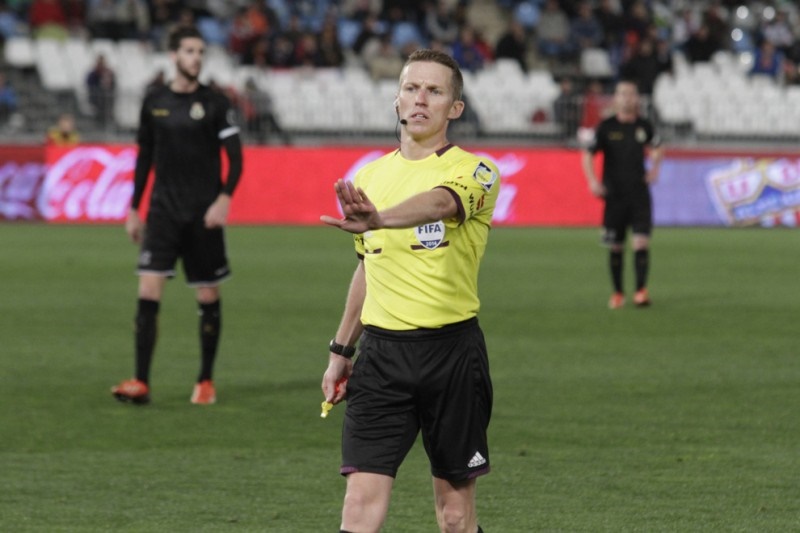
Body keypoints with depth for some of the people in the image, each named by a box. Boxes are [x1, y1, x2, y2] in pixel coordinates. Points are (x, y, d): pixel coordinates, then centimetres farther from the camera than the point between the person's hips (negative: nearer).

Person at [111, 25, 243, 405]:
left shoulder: (214, 103, 0)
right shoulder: (154, 102, 7)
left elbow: (235, 157, -3)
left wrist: (224, 198, -18)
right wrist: (134, 210, 15)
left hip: (203, 214, -1)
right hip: (163, 209, 1)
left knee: (208, 296, 4)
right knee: (148, 288, -12)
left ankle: (206, 382, 17)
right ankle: (140, 383, -13)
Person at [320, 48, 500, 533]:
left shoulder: (475, 172, -5)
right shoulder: (368, 178, 11)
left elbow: (438, 203, -30)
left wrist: (379, 219, -49)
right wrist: (341, 350, 24)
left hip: (451, 348, -3)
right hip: (381, 350, 3)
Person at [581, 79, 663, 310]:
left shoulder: (644, 126, 5)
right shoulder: (606, 127, -3)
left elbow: (656, 148, 25)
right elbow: (588, 154, 0)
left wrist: (654, 167, 8)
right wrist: (593, 181, -13)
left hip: (639, 193, 1)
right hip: (615, 194, -1)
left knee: (641, 242, -13)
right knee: (615, 247, 6)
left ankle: (641, 290, -10)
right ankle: (618, 293, 19)